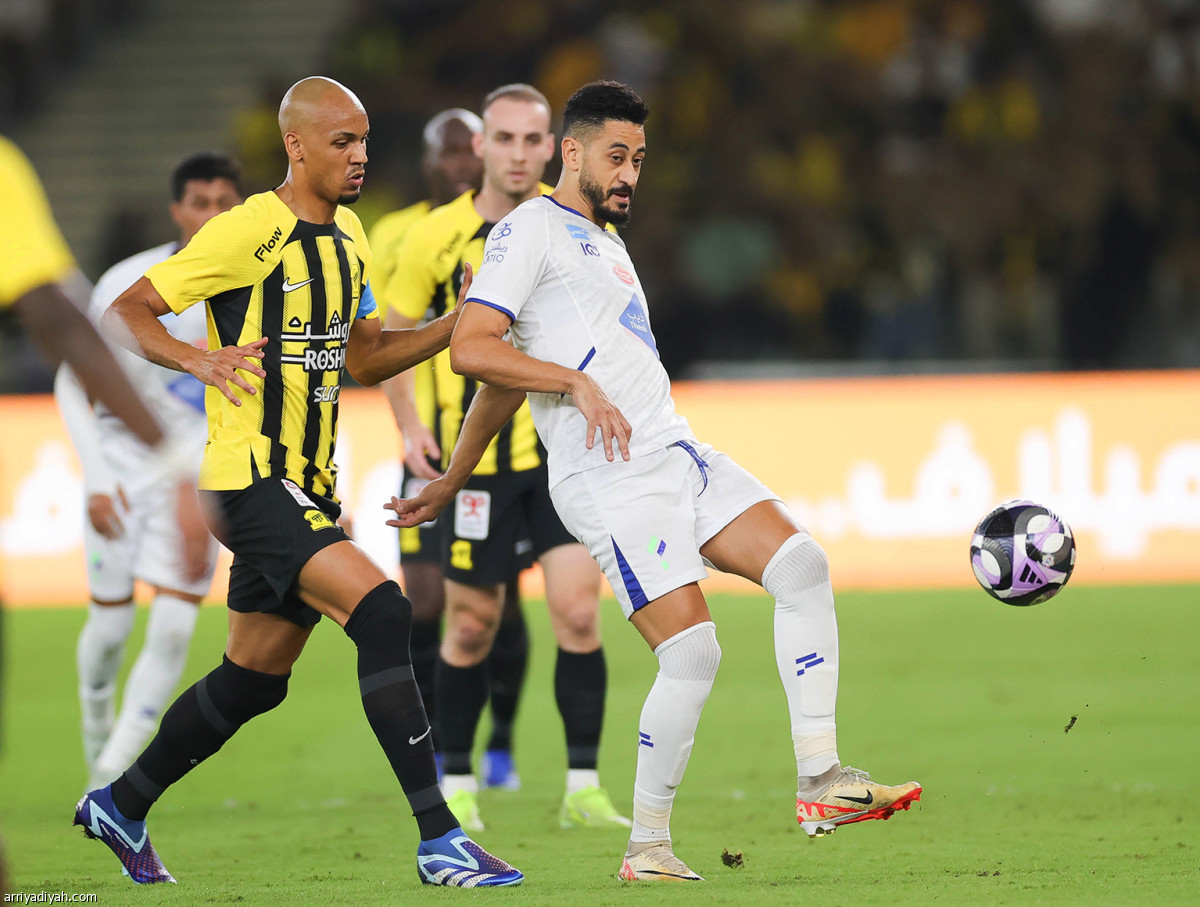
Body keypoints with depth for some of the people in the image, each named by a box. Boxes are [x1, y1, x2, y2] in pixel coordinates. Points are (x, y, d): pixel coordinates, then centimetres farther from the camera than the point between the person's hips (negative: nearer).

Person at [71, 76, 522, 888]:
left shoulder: (348, 237, 13)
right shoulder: (248, 234, -12)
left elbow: (363, 357, 23)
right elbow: (123, 313, -9)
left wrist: (460, 325, 9)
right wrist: (196, 358, -27)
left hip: (309, 484, 9)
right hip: (254, 478, -9)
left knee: (255, 680, 16)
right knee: (381, 610, -23)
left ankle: (120, 807, 35)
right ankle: (440, 843, -24)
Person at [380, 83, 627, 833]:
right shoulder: (437, 237, -6)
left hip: (567, 452, 1)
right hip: (479, 456, -1)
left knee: (579, 612, -11)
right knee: (472, 628, 6)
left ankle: (584, 789, -2)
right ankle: (456, 785, 24)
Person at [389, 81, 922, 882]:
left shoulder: (606, 245, 26)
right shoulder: (532, 230, -1)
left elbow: (508, 378, 31)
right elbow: (472, 349, -13)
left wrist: (451, 482, 33)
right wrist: (576, 382, -20)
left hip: (678, 454, 9)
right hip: (612, 479, -9)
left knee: (801, 564, -10)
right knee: (693, 651, -15)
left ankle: (819, 784, -10)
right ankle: (647, 848, -1)